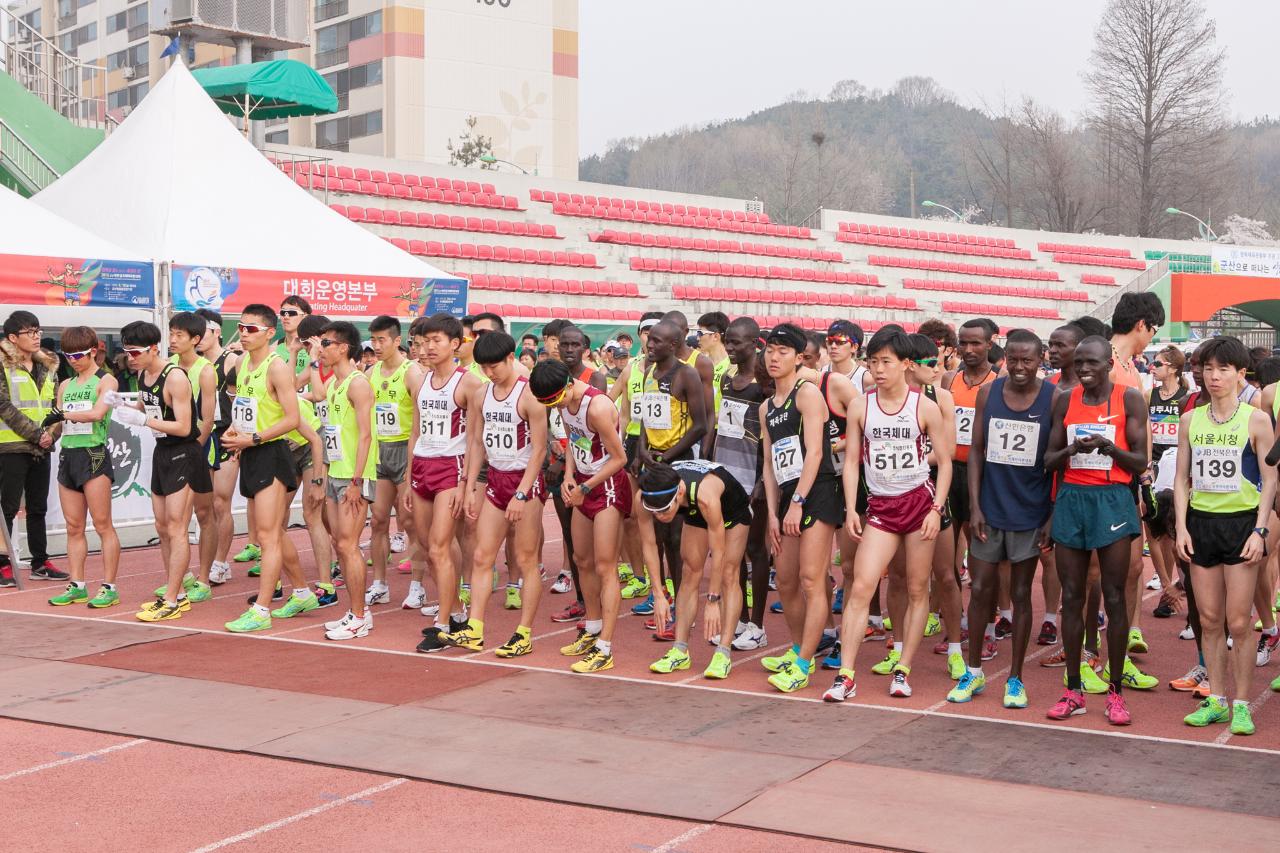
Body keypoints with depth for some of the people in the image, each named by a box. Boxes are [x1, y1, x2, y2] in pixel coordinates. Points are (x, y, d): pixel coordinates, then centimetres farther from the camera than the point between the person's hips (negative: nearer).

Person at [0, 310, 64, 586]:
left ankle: (40, 563, 18)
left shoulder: (47, 366, 12)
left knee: (38, 508, 12)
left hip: (41, 448, 6)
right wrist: (36, 434, -17)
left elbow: (56, 405, 12)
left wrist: (52, 433, -5)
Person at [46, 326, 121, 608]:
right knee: (73, 527, 8)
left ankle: (109, 587, -2)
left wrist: (64, 414, -14)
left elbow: (97, 413, -18)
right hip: (68, 455, 7)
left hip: (94, 455, -7)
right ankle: (77, 586, 14)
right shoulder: (66, 385, 16)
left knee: (102, 525, -5)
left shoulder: (105, 381, -3)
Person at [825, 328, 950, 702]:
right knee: (861, 587, -9)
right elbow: (852, 460, 4)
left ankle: (903, 670, 15)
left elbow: (944, 461, -1)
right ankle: (845, 675, -8)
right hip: (880, 506, 1)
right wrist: (851, 509, -4)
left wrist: (936, 508, -9)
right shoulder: (860, 407, 1)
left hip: (920, 500, -1)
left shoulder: (925, 407, -4)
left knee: (917, 590, 4)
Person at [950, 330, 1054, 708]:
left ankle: (1015, 678, 18)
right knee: (980, 590, 6)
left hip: (1029, 513, -2)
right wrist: (975, 506, -3)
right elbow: (976, 451, 4)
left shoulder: (1053, 398, -5)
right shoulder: (988, 393, 1)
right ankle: (974, 672, 21)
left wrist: (1054, 516, -6)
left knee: (1021, 594, 7)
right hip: (989, 509, 2)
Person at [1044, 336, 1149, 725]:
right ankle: (1073, 691, 12)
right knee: (1071, 597, 4)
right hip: (1071, 499, 3)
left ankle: (1116, 692, 7)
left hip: (1112, 499, -3)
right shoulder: (1065, 401, 7)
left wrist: (1109, 446, -21)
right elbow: (1049, 460, 8)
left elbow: (1140, 462, -3)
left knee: (1114, 598, -1)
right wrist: (1072, 449, -13)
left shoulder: (1129, 398, -1)